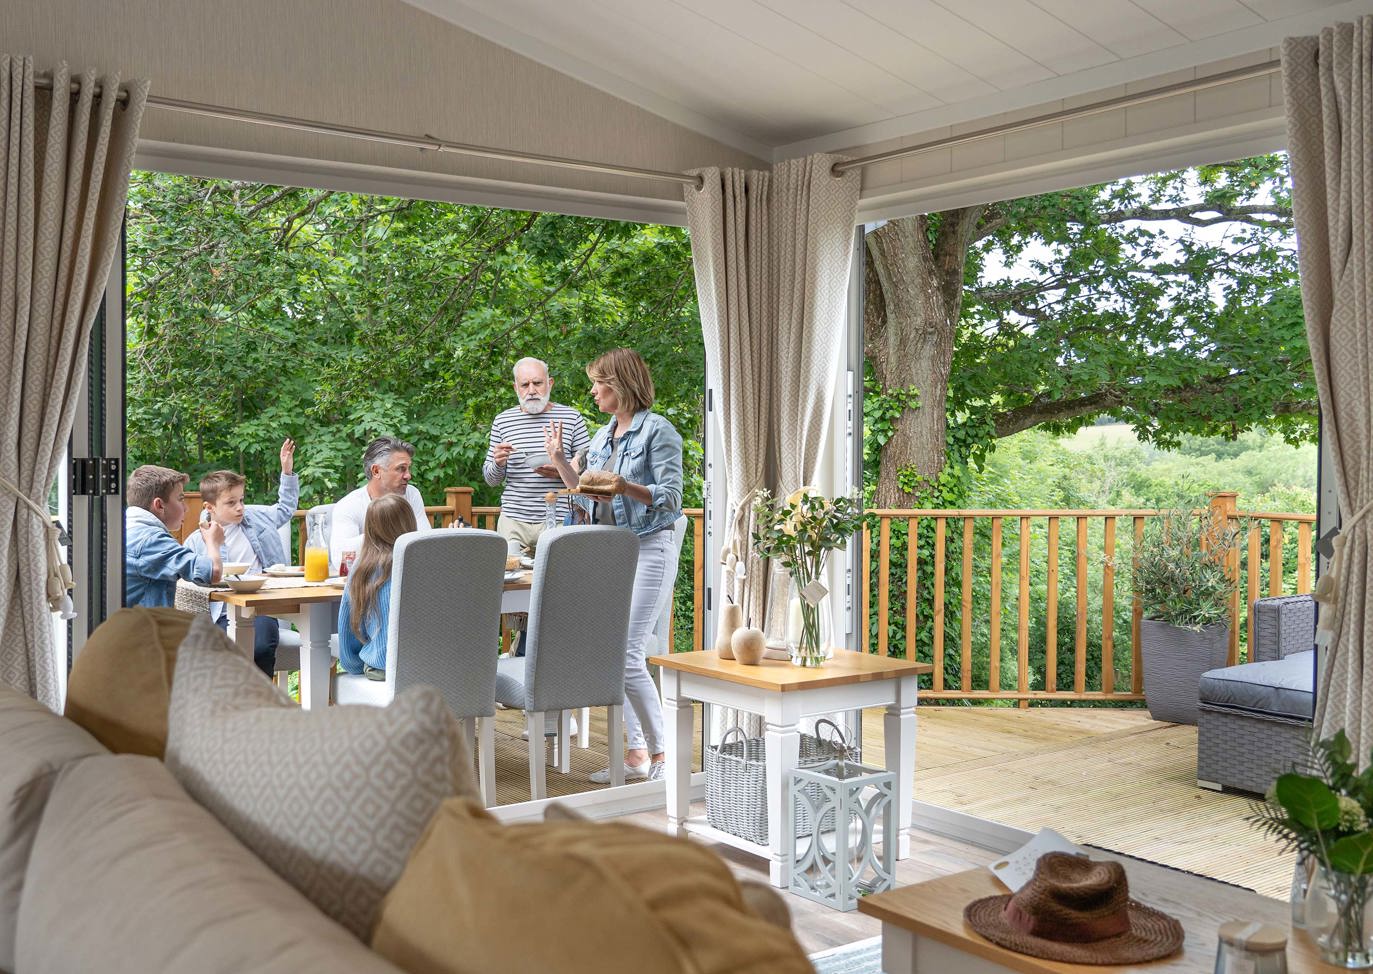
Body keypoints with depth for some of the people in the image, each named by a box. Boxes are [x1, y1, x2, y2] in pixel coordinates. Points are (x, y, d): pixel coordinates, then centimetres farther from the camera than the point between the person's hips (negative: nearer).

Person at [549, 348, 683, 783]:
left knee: (627, 654, -12)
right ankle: (637, 752, 17)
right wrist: (559, 459, 14)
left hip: (648, 550, -8)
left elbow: (671, 497, -14)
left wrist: (628, 488, -28)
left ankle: (661, 753, 1)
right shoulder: (603, 436, 16)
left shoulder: (658, 431, -8)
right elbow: (586, 496, 20)